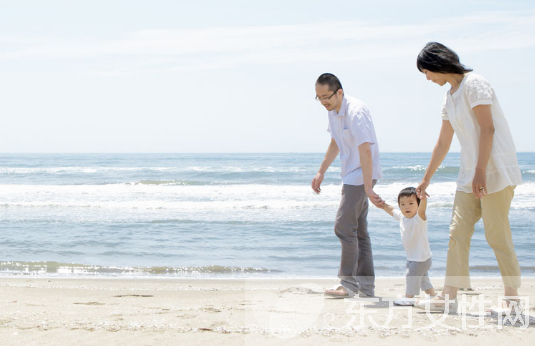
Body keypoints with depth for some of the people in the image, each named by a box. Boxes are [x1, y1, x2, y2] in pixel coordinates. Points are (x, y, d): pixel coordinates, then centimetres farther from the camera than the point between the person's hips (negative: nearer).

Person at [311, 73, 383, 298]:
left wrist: (368, 188, -31)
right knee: (358, 229, 10)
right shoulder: (333, 111, 6)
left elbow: (365, 152, -28)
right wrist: (321, 172, 20)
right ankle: (366, 286, 15)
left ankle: (348, 284, -10)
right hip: (351, 176, 10)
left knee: (344, 226, -14)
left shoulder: (355, 112, -23)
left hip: (362, 175, -10)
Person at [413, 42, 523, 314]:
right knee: (458, 233, 2)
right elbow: (443, 143, 24)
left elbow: (487, 128, -17)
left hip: (495, 169, -9)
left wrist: (480, 172, -22)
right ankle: (449, 297, 3)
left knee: (497, 234, -6)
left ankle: (512, 296, 4)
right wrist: (426, 179, 29)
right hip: (470, 173, 9)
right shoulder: (449, 97, 17)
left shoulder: (474, 84, -10)